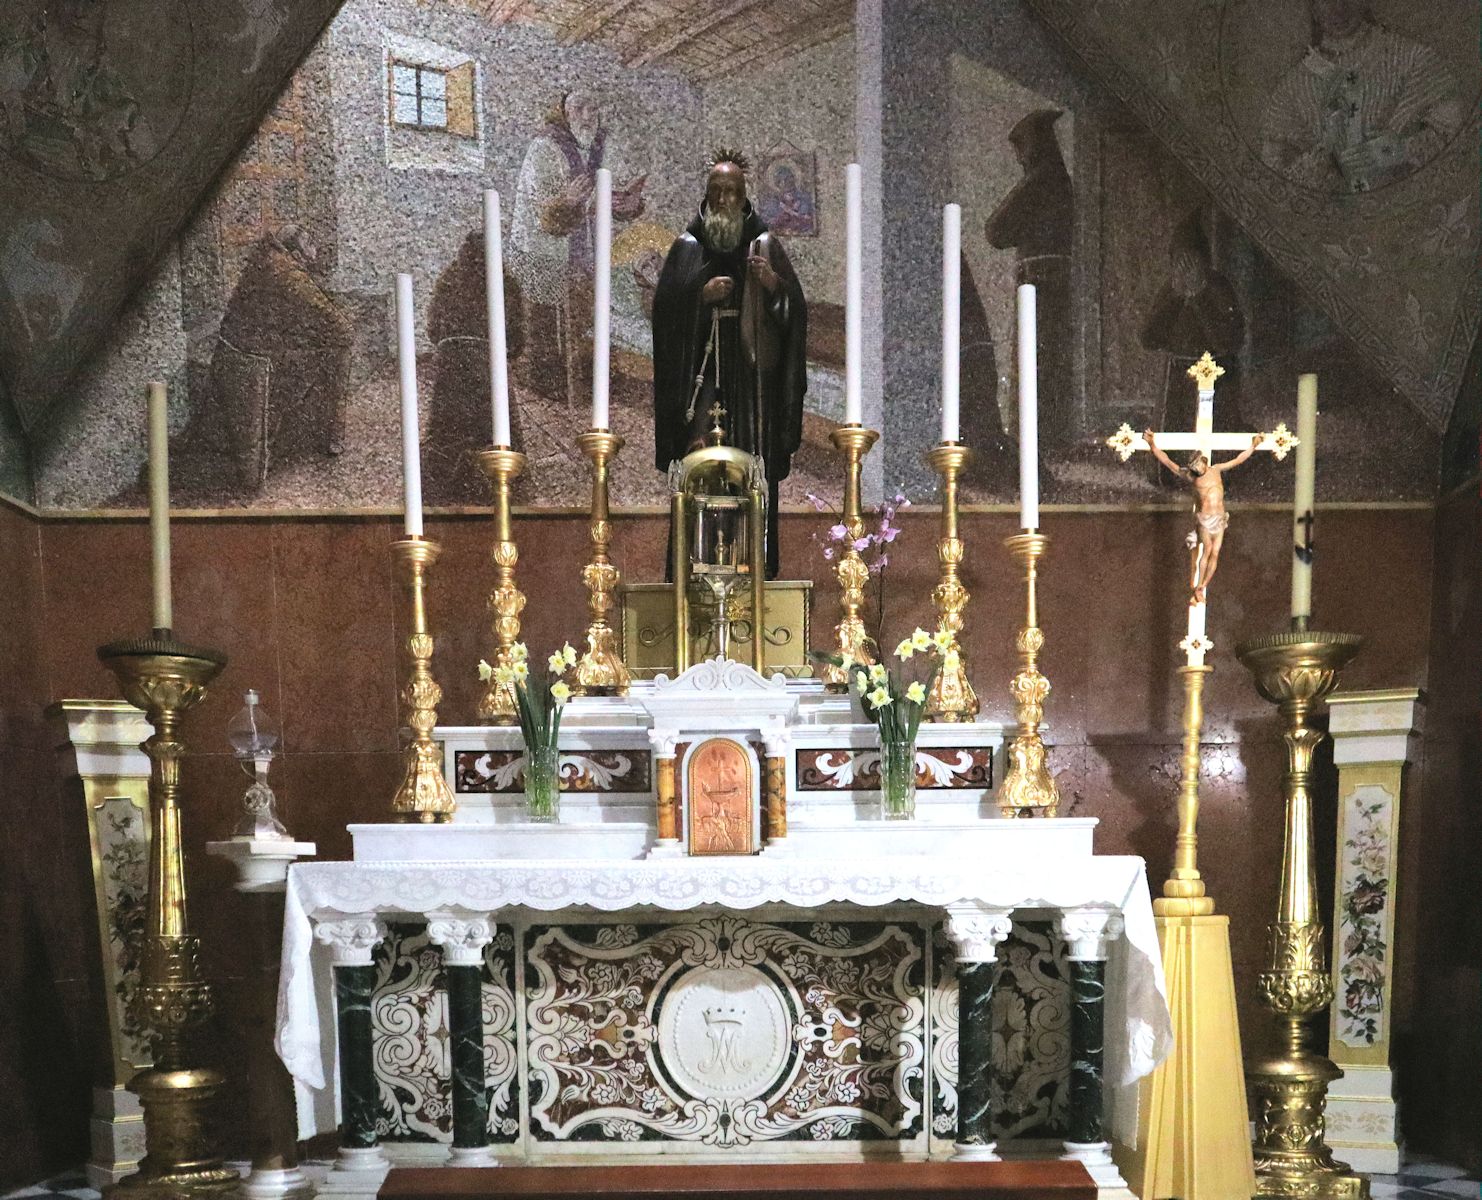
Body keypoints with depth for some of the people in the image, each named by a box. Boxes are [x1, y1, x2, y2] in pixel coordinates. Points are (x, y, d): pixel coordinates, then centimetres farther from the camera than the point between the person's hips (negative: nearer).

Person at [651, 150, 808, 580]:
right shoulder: (687, 247, 10)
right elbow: (664, 308, 3)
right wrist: (700, 295, -13)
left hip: (752, 371, 0)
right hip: (700, 369, 0)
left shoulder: (764, 246, 9)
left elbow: (795, 309, 2)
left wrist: (774, 283, -17)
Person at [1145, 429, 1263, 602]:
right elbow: (1167, 461, -7)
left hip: (1219, 519, 4)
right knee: (1207, 548, -19)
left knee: (1215, 554, -5)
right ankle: (1196, 588, -15)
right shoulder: (1191, 475, -2)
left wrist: (1253, 445, 17)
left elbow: (1238, 459, 18)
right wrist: (1152, 444, -15)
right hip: (1203, 519, -4)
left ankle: (1200, 588, -1)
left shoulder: (1216, 470, 8)